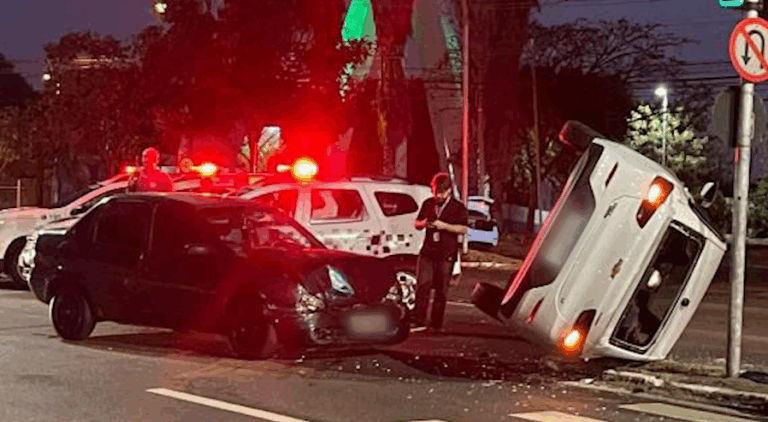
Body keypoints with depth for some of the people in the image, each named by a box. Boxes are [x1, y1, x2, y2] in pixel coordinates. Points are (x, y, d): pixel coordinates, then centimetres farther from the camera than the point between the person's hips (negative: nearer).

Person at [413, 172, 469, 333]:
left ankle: (436, 324, 8)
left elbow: (464, 229, -7)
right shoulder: (428, 204, 14)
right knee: (423, 286, -6)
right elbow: (416, 223, 21)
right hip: (427, 252, 3)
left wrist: (444, 226, -17)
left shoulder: (458, 208, 1)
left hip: (446, 255, -3)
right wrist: (423, 224, -3)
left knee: (441, 290, 2)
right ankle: (419, 321, -6)